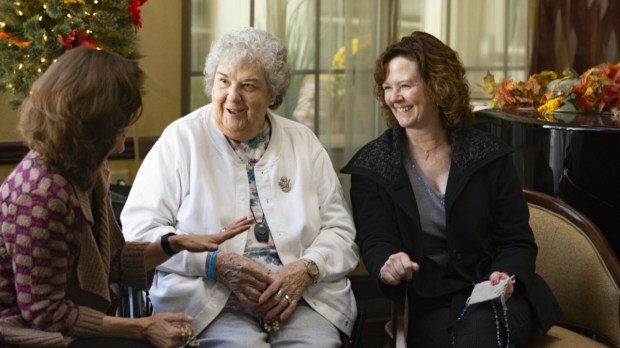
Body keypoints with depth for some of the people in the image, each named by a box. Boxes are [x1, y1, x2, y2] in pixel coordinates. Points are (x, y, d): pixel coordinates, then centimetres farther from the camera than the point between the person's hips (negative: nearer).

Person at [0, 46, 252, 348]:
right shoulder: (42, 193, -26)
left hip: (66, 324, 8)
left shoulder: (86, 174, 3)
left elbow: (111, 261, 12)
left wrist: (177, 244, 0)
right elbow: (45, 313, -22)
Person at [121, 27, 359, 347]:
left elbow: (341, 230, 11)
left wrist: (307, 268, -10)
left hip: (302, 299, 3)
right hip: (209, 300, -3)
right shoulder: (180, 139, 4)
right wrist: (214, 261, -14)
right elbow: (139, 229, -2)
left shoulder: (303, 143, 13)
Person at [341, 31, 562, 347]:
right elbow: (374, 242, -4)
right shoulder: (370, 166, 4)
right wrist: (386, 268, -29)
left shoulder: (488, 156, 5)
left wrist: (507, 277, -18)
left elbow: (516, 240, 5)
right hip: (428, 305, 0)